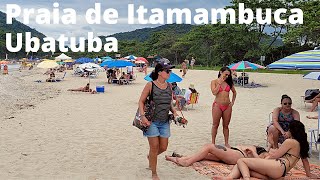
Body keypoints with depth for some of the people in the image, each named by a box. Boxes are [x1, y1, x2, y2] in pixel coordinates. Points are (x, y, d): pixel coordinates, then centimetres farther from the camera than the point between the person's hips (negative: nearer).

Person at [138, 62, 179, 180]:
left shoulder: (169, 86, 5)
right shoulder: (150, 85, -10)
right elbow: (141, 101, -7)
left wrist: (174, 112, -1)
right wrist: (142, 116, -19)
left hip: (165, 122, 5)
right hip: (152, 121, -5)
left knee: (163, 147, 10)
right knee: (154, 147, 0)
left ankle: (150, 157, 43)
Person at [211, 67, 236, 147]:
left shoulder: (229, 82, 10)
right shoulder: (214, 82, 1)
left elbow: (234, 92, 22)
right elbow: (214, 92, -14)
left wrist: (232, 102, 12)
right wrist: (220, 83, -10)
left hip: (227, 106, 3)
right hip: (217, 105, -3)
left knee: (226, 126, 10)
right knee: (215, 125, 4)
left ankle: (226, 143, 19)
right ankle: (213, 142, 14)